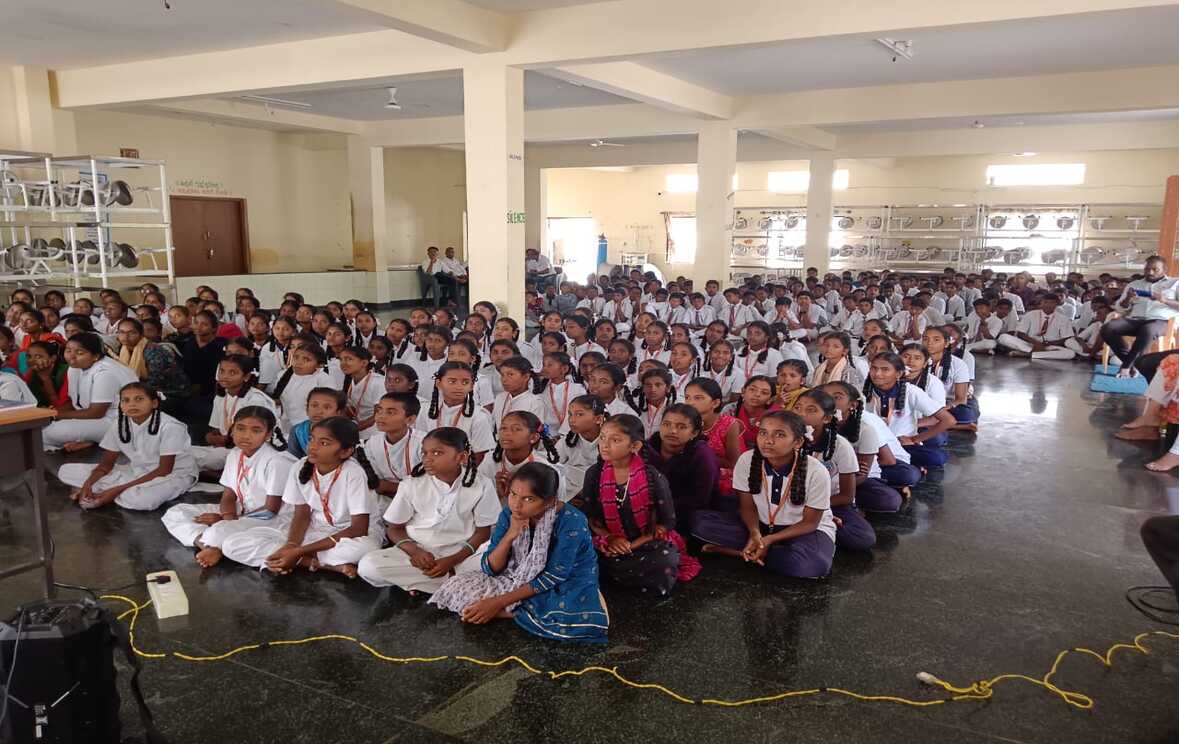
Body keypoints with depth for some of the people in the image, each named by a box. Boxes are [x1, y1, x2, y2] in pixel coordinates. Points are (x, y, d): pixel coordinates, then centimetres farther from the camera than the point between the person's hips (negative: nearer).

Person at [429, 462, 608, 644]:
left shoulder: (572, 522, -24)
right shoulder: (509, 514, -10)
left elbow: (552, 578, -21)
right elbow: (489, 569, -8)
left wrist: (499, 603, -22)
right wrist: (509, 536, -27)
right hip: (517, 582, 5)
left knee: (582, 621, -38)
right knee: (455, 586, -11)